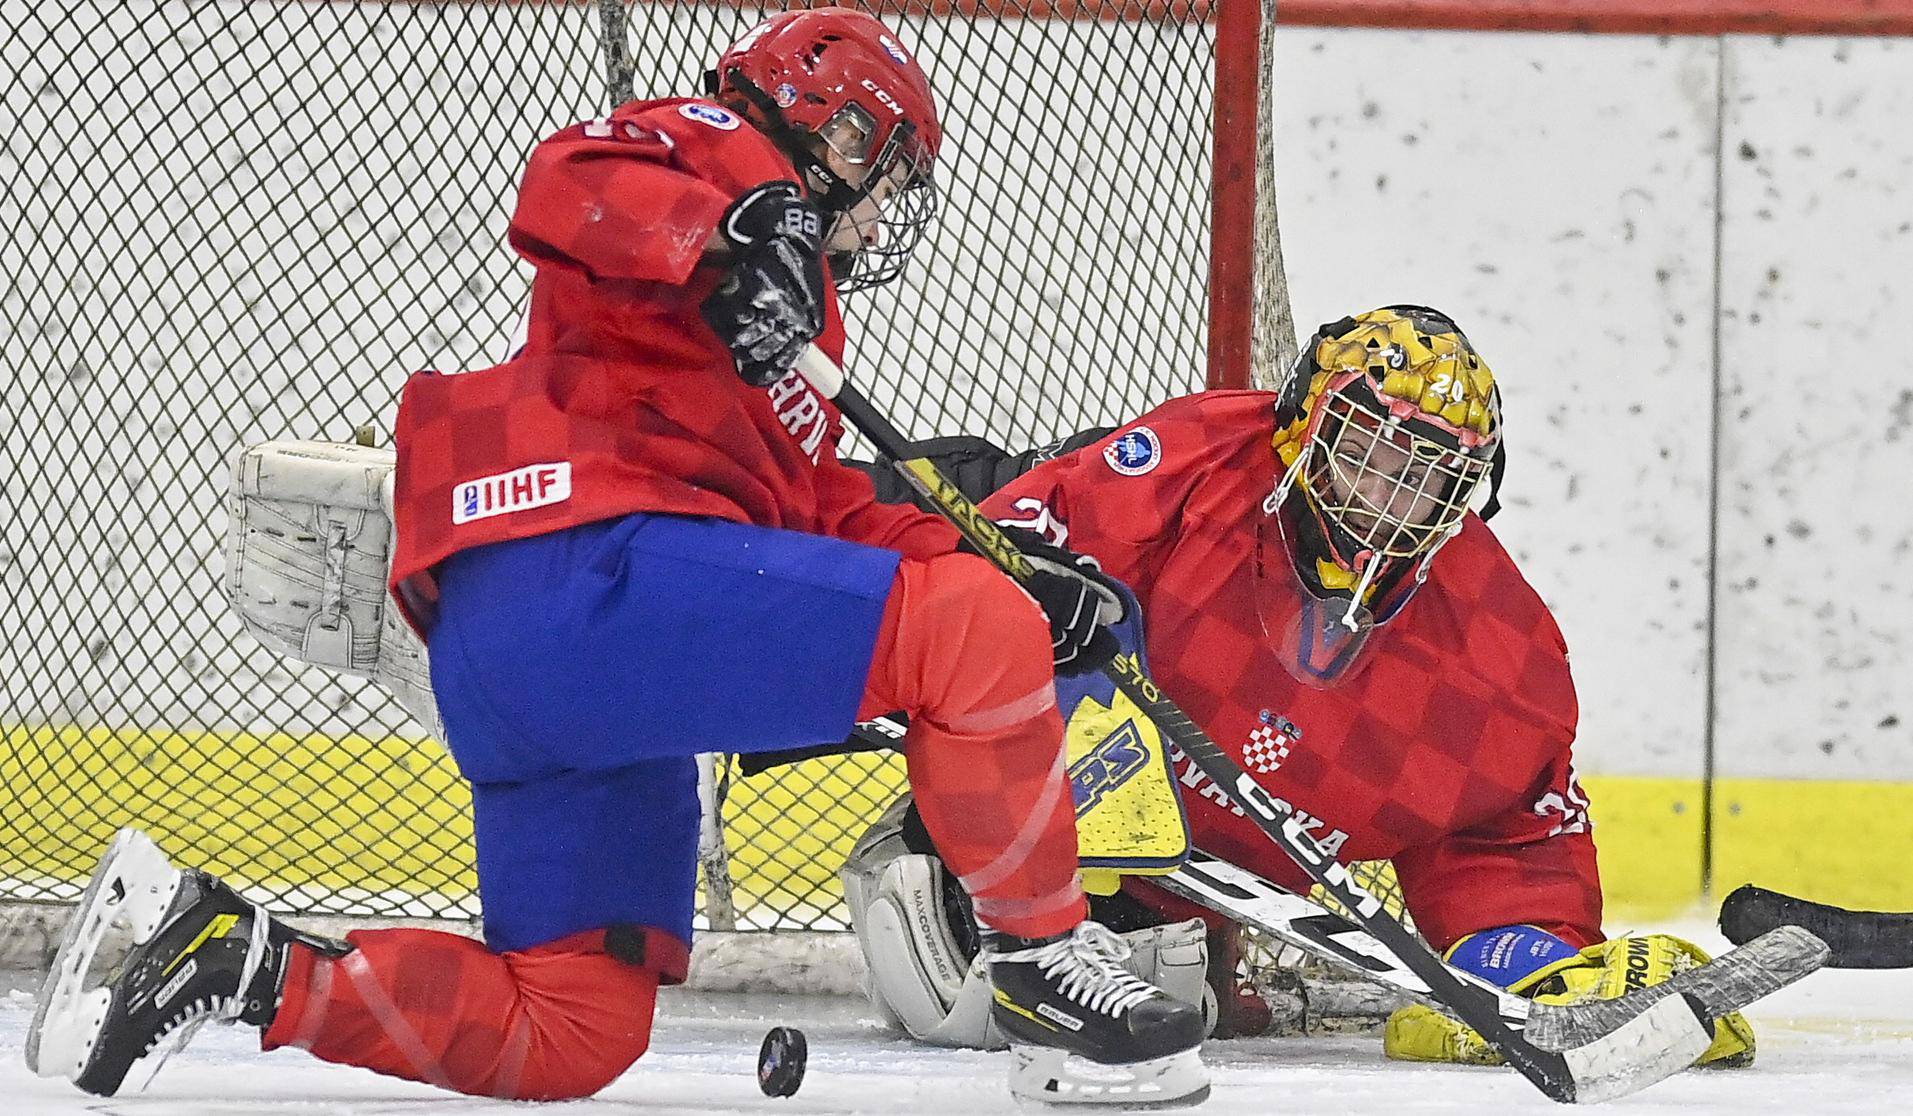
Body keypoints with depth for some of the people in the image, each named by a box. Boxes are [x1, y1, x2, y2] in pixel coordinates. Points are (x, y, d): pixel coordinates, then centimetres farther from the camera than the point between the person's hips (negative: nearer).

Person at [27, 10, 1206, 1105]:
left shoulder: (798, 337, 36)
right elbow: (572, 185, -12)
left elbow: (829, 520, 28)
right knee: (970, 631, -17)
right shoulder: (721, 147, 9)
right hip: (585, 565, -10)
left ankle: (226, 954, 5)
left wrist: (1008, 575, 15)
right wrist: (733, 232, -29)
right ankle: (1048, 968, -9)